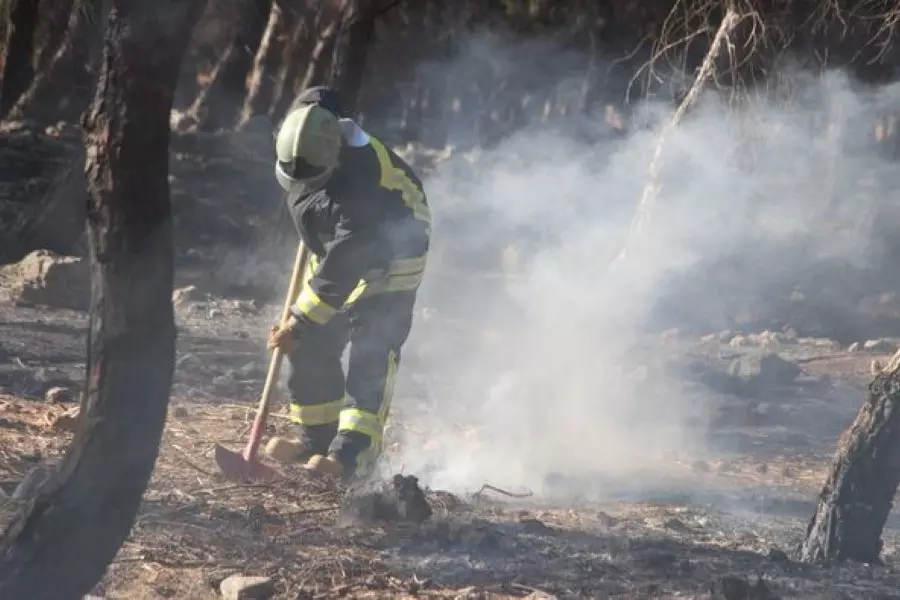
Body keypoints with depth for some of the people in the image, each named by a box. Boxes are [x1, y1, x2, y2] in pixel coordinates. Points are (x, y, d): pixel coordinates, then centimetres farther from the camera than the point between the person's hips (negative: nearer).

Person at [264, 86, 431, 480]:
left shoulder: (357, 188, -40)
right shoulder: (309, 145, -18)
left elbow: (341, 270, -38)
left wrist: (297, 324, -34)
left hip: (388, 260, -8)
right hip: (337, 251, 8)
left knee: (370, 355, -16)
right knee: (312, 346, 6)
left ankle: (350, 454, -20)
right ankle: (316, 437, 16)